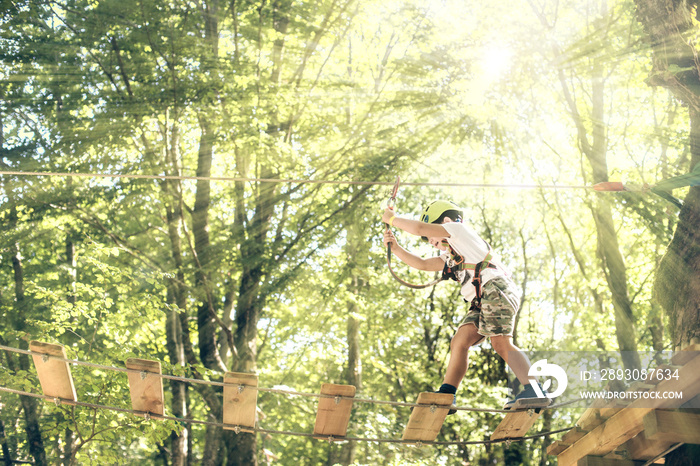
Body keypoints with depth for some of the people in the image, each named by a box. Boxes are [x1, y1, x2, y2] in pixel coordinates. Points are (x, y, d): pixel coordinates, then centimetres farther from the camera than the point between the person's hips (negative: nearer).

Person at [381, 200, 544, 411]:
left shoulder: (459, 229, 8)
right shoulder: (450, 257, 34)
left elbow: (419, 229, 2)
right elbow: (422, 264, 31)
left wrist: (392, 219, 16)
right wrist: (396, 248, 20)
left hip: (495, 290, -10)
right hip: (482, 303, 10)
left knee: (501, 343, -20)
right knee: (459, 342, 0)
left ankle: (532, 391, -27)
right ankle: (446, 395, -3)